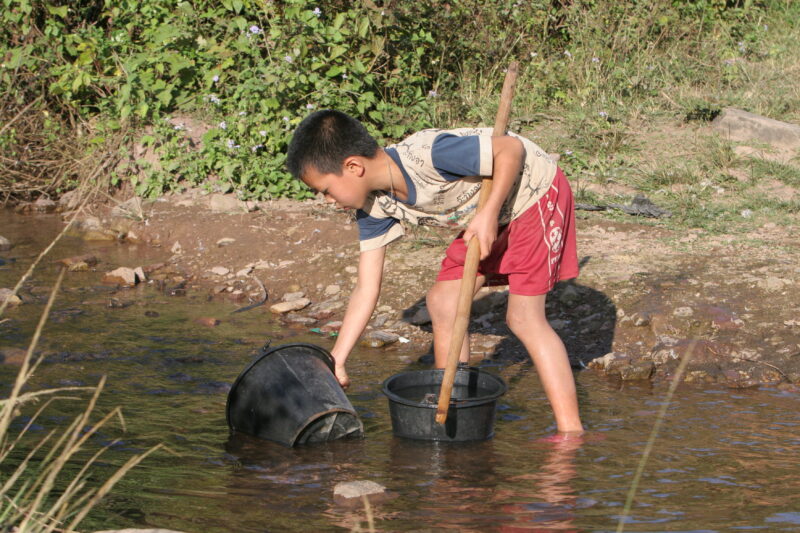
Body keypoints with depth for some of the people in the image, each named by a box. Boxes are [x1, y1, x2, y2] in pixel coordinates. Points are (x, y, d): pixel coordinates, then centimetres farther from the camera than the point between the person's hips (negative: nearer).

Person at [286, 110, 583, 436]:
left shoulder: (426, 155, -35)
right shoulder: (373, 205, -9)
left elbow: (511, 148, -27)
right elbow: (366, 289, -5)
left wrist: (489, 214, -32)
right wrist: (336, 361, -9)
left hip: (535, 192, -8)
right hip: (490, 218, 8)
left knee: (524, 317, -14)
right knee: (442, 301, 3)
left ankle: (571, 433, -11)